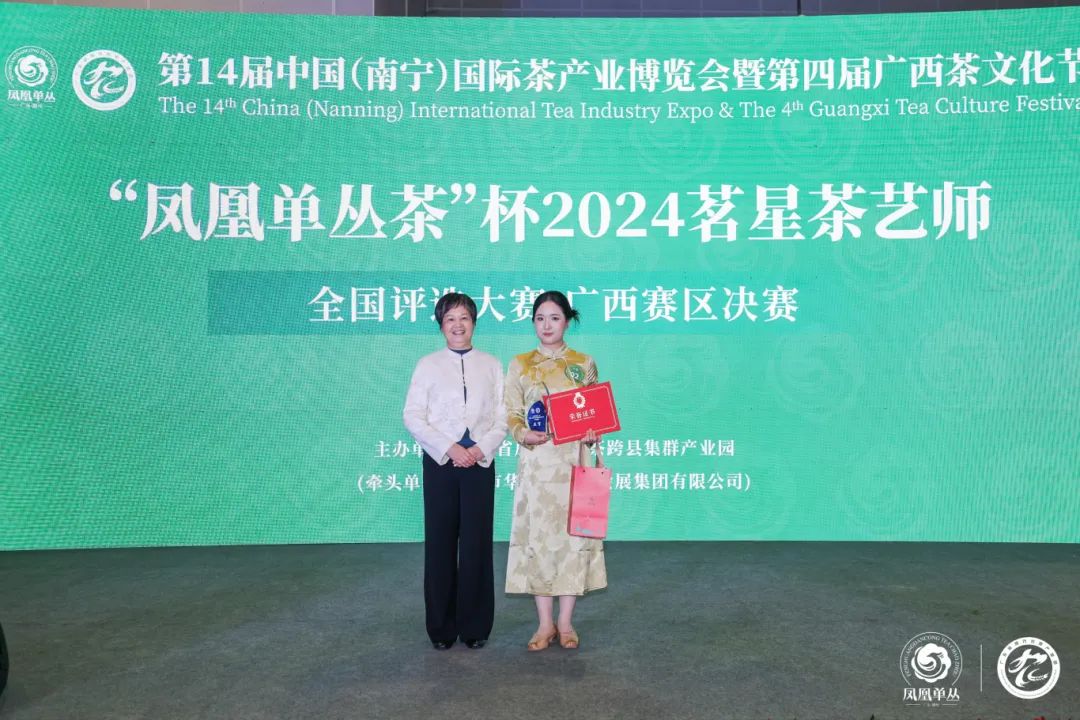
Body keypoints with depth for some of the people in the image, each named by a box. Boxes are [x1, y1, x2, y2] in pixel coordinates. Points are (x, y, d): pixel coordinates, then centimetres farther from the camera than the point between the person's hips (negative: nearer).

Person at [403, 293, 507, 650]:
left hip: (480, 462, 1)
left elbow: (503, 417, 4)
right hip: (440, 462, 0)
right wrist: (449, 447, -11)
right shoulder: (428, 365, 6)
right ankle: (441, 627, 14)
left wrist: (482, 448, -11)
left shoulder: (491, 365, 9)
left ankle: (475, 627, 13)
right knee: (440, 544, 3)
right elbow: (412, 416, -1)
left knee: (477, 543, 1)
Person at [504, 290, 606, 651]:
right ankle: (545, 623, 13)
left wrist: (592, 434, -10)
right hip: (537, 462, 0)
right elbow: (511, 414, 5)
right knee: (537, 535, 1)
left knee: (573, 533, 1)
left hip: (574, 461, 0)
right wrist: (524, 434, -14)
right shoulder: (519, 365, 7)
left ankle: (566, 621, 14)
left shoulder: (584, 364, 7)